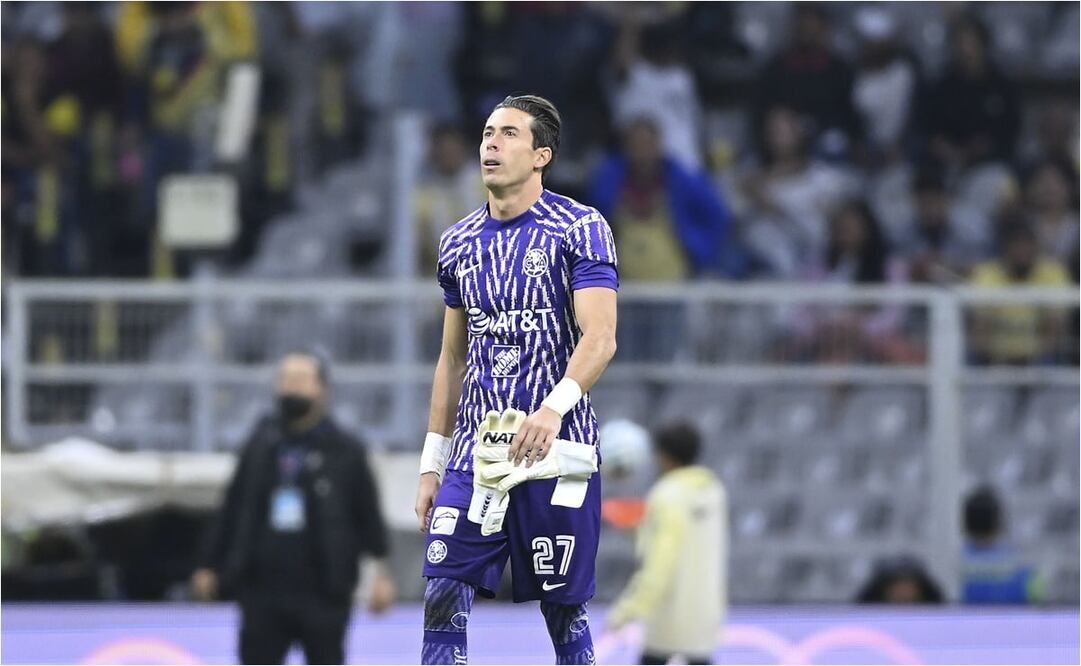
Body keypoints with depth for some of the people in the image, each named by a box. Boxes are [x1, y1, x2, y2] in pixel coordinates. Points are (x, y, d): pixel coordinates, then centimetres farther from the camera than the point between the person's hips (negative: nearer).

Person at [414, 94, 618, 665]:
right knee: (444, 593, -8)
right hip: (476, 450, 5)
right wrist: (432, 463, 15)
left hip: (556, 448, -5)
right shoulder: (459, 243, 13)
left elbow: (599, 339, -14)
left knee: (563, 607, 0)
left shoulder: (579, 228, -4)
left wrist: (553, 409, -31)